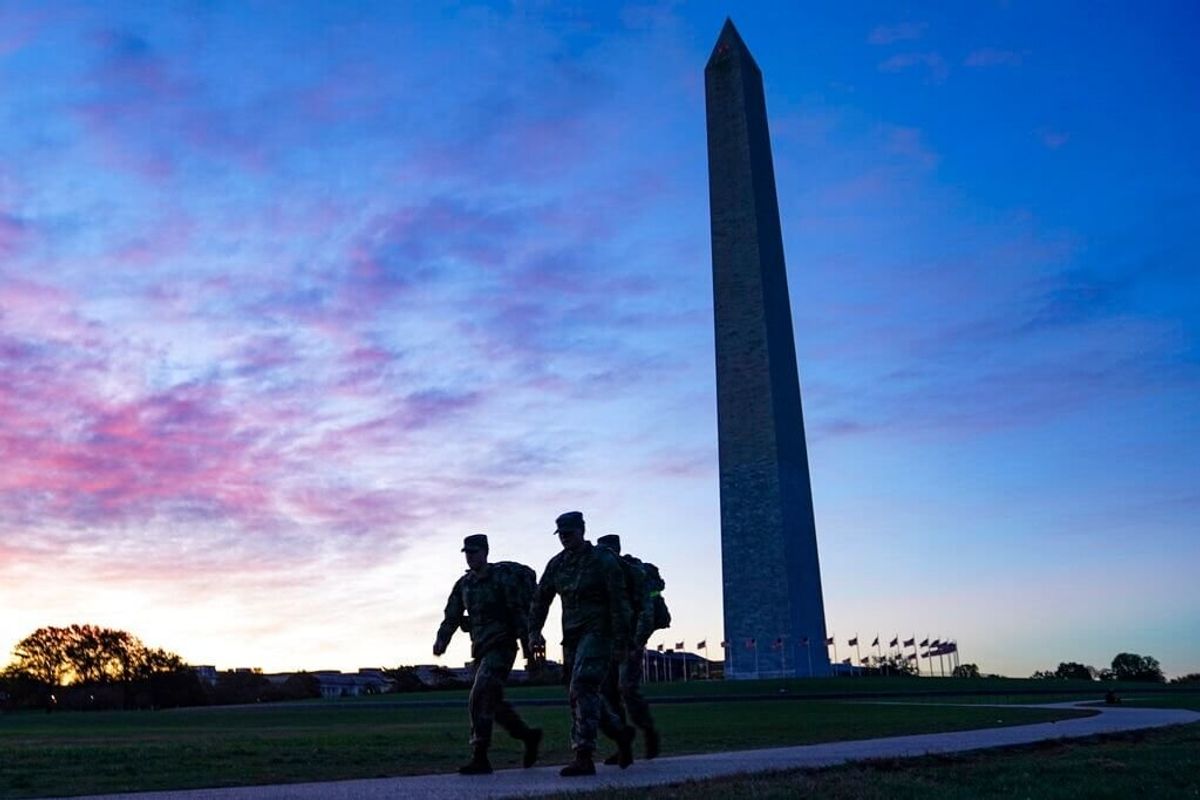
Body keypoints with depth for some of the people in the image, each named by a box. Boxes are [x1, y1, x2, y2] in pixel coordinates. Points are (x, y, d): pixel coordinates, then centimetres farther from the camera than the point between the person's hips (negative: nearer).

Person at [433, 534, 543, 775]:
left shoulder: (503, 577, -9)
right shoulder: (463, 584, 12)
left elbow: (519, 611, -14)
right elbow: (452, 616, 8)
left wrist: (527, 642, -19)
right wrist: (441, 640, -7)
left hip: (501, 648, -8)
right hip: (480, 650, 8)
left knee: (480, 701, -15)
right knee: (493, 703, 13)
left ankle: (480, 758, -10)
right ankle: (529, 736, 31)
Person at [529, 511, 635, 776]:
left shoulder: (603, 560, -7)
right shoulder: (556, 564, 10)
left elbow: (619, 603, -10)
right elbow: (540, 600, 14)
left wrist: (621, 642, -13)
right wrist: (534, 630, 1)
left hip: (597, 632, -7)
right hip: (571, 636, 7)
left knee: (583, 689, -17)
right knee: (583, 694, 10)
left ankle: (584, 757, -16)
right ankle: (621, 732, 30)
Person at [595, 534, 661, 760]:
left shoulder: (634, 572, -7)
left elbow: (646, 610, -13)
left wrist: (638, 643, -20)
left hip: (630, 642, -7)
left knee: (628, 690, -14)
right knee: (609, 693, 1)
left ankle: (650, 735, 8)